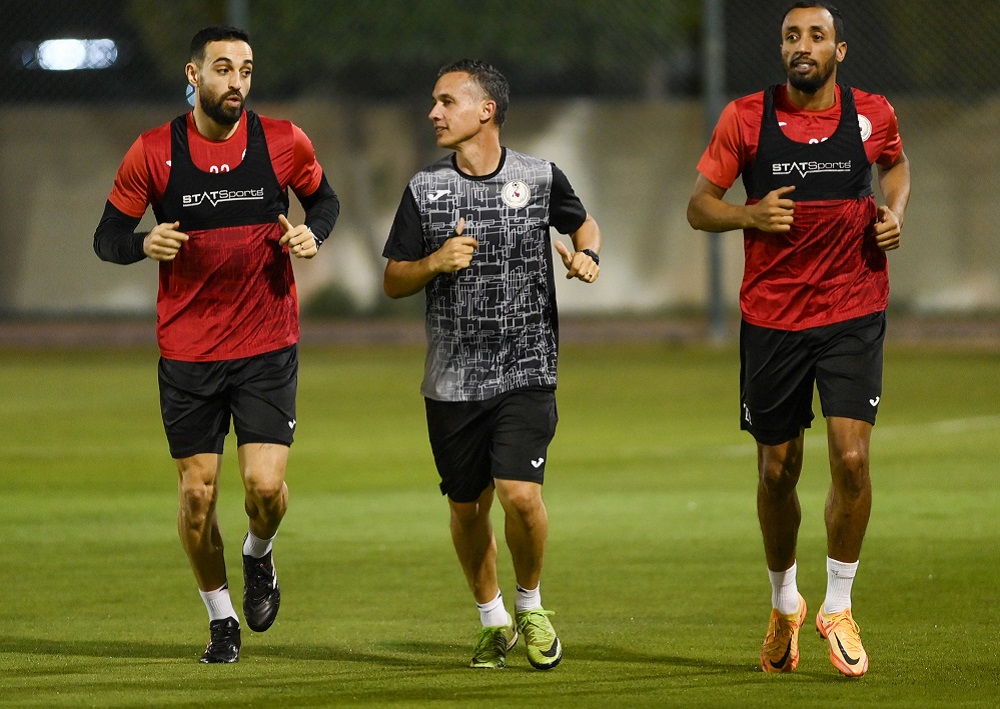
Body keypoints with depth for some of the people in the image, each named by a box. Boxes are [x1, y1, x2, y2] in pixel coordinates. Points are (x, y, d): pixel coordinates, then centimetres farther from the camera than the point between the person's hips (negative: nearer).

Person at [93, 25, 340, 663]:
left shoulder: (284, 143, -2)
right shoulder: (153, 153, -4)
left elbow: (324, 199, 15)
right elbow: (107, 237, 3)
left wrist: (312, 234, -7)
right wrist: (145, 243, -20)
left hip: (268, 347, 0)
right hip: (187, 352, 0)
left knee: (266, 484, -12)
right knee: (197, 492, 1)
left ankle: (259, 555, 24)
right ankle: (221, 620, 21)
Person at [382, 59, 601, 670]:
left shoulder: (541, 178, 0)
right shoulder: (425, 190, 2)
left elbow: (583, 223, 19)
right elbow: (394, 282, 6)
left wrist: (587, 256, -3)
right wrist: (436, 262, -14)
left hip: (527, 373, -2)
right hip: (453, 383, 2)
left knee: (521, 495, -16)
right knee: (467, 506, 9)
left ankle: (531, 605, 10)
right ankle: (493, 620, 30)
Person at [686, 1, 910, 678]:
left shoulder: (873, 115, 0)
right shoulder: (746, 118, -4)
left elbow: (895, 163, 23)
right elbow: (699, 205, 2)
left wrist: (895, 210, 3)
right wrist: (749, 214, -18)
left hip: (853, 314, 0)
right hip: (771, 317, 0)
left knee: (852, 458, -14)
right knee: (777, 470, 7)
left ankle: (839, 608, 4)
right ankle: (785, 605, 30)